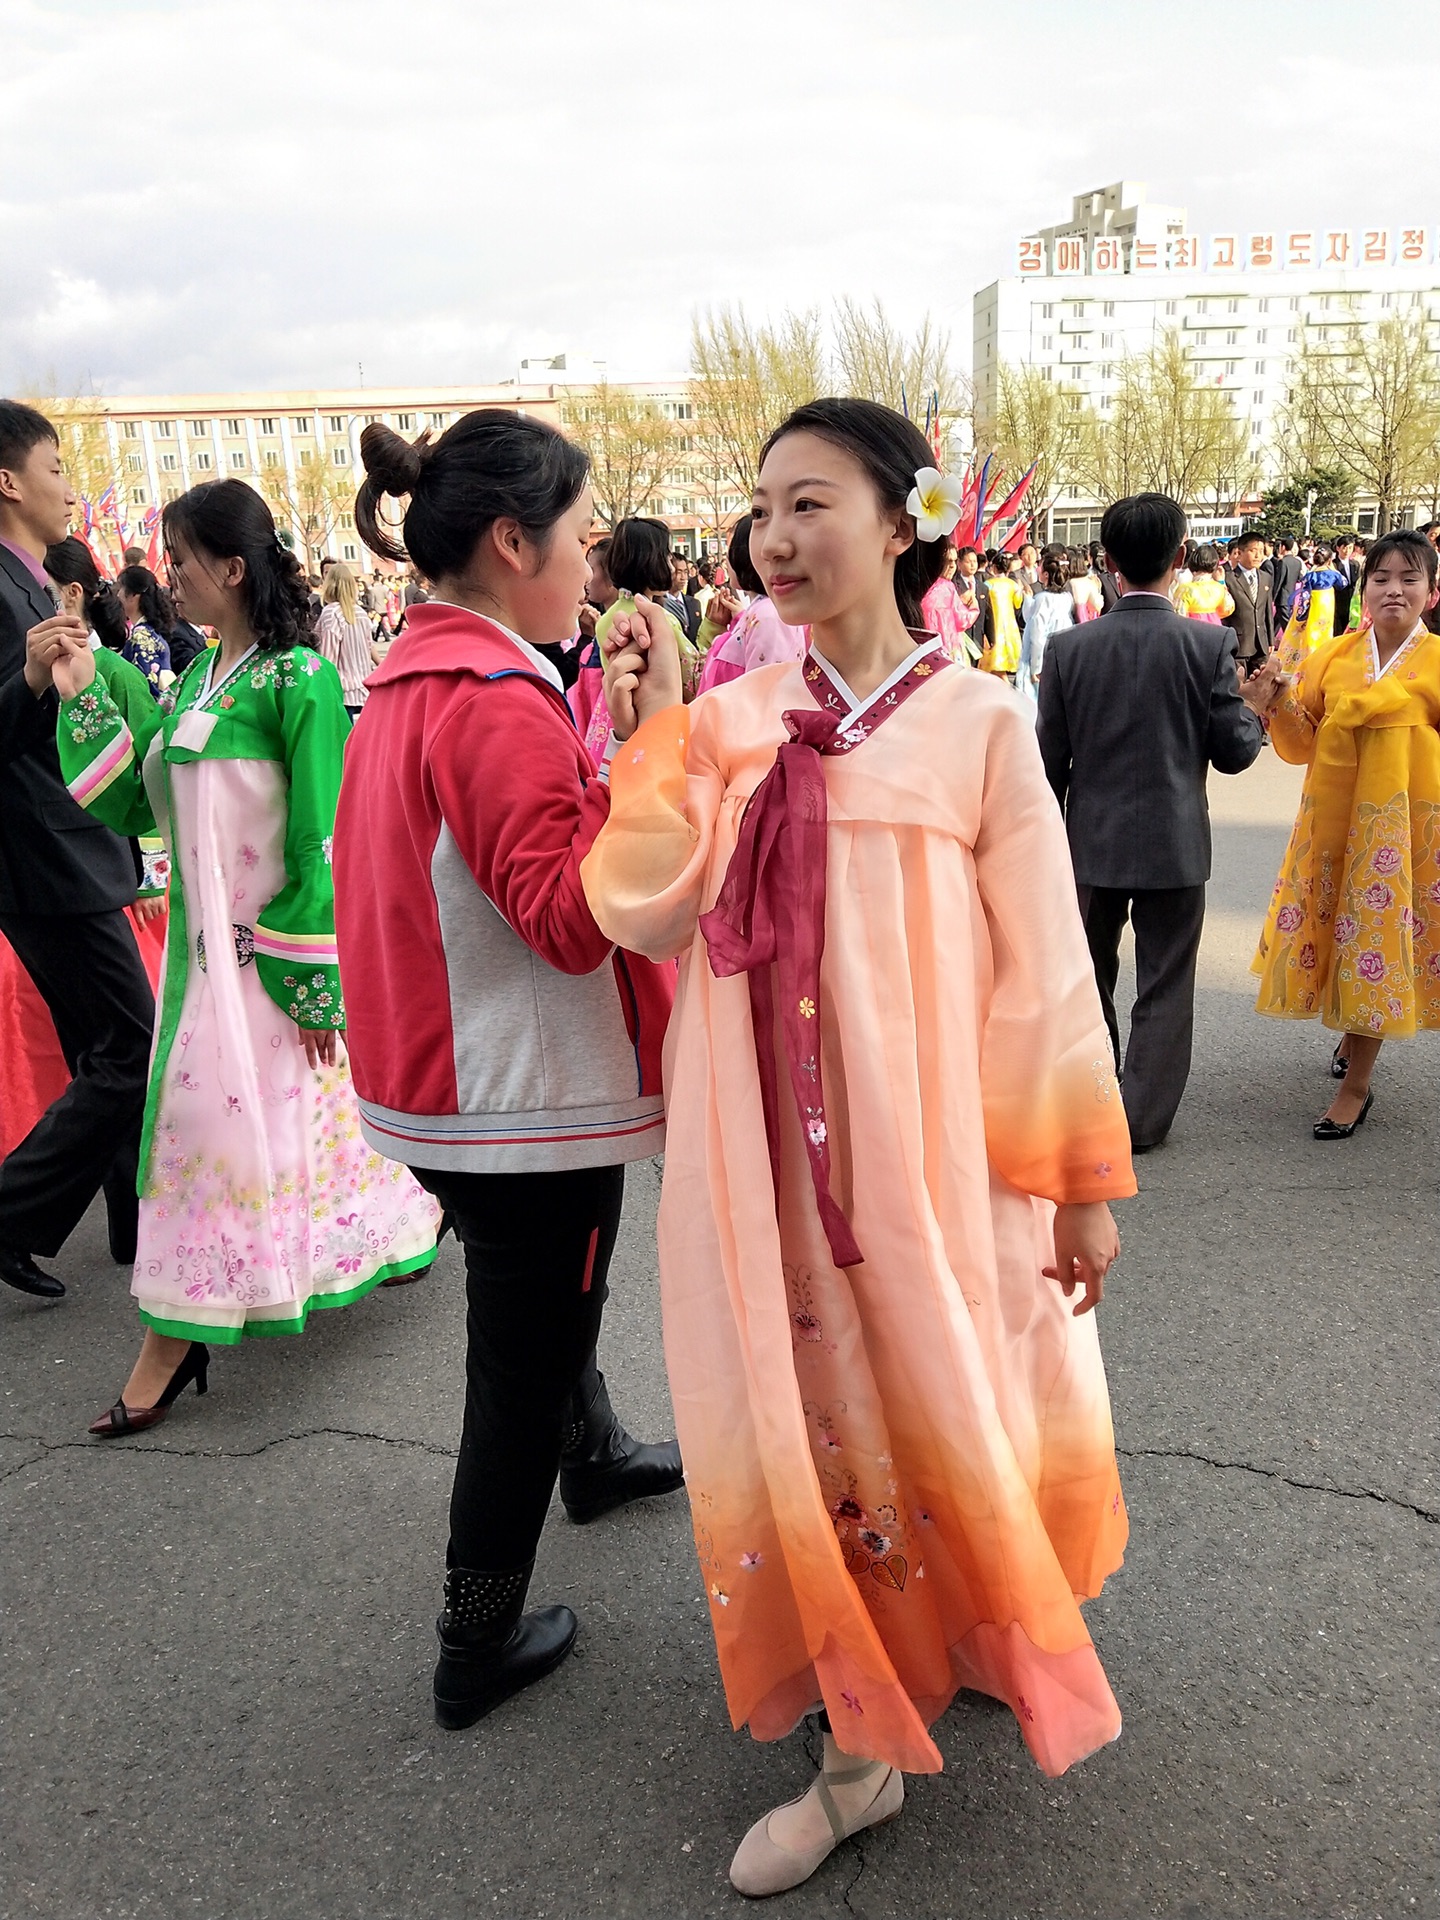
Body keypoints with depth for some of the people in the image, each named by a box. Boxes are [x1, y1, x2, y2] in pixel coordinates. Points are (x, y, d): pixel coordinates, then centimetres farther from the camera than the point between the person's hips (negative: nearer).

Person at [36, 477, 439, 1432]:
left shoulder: (300, 680, -15)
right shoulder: (200, 676, 9)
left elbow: (323, 841, -16)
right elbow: (132, 801, 8)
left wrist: (315, 981, -15)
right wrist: (86, 697, -1)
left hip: (273, 946, -8)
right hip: (206, 937, 8)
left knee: (217, 1111, -3)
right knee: (199, 1099, 15)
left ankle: (176, 1341, 10)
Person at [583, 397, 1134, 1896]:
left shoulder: (977, 724, -5)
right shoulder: (732, 720, 3)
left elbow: (1042, 965, -4)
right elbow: (650, 915, -5)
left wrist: (1082, 1176, -1)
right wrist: (653, 731, -12)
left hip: (926, 1143, -2)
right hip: (769, 1149, 3)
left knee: (945, 1403, 9)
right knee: (811, 1417, 12)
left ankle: (989, 1636, 39)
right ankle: (864, 1747, 34)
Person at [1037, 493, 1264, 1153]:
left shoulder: (1070, 647, -7)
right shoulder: (1210, 644, -12)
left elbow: (1050, 759, -3)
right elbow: (1234, 751, -7)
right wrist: (1254, 708, 14)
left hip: (1092, 840, 2)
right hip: (1175, 843, -2)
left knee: (1087, 977, 19)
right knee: (1163, 986, 9)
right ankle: (1141, 1119, 14)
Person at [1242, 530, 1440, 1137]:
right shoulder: (1332, 657, 2)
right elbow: (1303, 745, 1)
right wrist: (1278, 705, -15)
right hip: (1335, 819, 3)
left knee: (1381, 933, 1)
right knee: (1338, 927, 13)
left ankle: (1355, 1083, 11)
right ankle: (1354, 1033, 42)